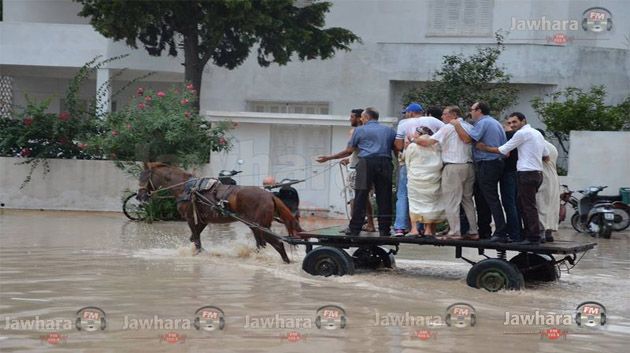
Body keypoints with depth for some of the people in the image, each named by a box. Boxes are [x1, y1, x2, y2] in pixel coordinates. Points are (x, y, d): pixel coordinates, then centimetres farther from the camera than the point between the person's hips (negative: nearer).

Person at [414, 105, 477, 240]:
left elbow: (427, 142, -9)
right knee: (467, 199, 15)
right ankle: (473, 232, 13)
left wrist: (414, 140, 9)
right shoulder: (469, 127, 13)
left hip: (453, 167, -7)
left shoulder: (448, 128, -6)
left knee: (451, 201, -3)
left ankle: (454, 233, -7)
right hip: (469, 165, 7)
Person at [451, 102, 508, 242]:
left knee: (492, 199, -10)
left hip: (486, 165, -10)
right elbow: (505, 145, 19)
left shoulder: (483, 123, -12)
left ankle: (501, 233, -13)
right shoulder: (496, 123, 18)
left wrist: (457, 125, -9)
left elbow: (467, 138, -21)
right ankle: (483, 231, 22)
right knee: (482, 199, 17)